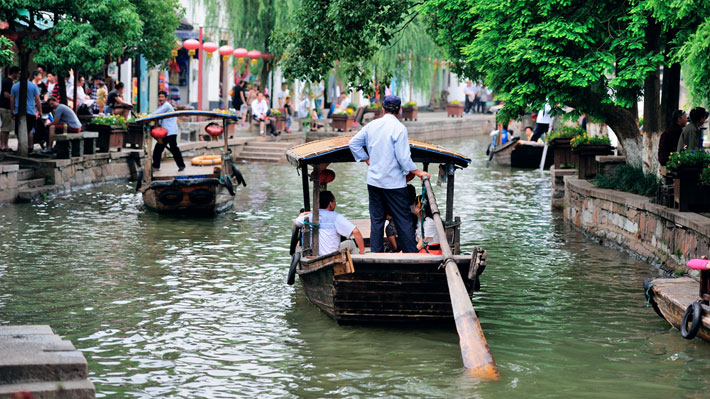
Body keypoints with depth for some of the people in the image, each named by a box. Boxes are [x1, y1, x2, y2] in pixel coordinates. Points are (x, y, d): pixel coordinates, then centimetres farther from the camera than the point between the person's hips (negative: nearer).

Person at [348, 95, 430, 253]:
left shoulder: (371, 125, 4)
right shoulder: (399, 128, -14)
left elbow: (353, 143, 10)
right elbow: (403, 158, -16)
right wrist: (418, 173, -4)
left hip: (373, 181, 5)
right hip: (394, 182, -5)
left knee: (376, 220, 11)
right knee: (403, 220, 1)